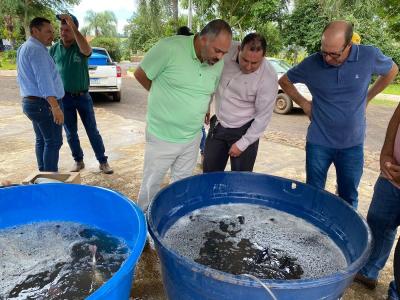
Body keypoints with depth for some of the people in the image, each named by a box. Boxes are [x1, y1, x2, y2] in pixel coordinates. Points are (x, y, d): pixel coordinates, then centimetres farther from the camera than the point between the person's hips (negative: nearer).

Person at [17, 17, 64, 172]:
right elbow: (44, 80, -26)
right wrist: (56, 107, -30)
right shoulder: (37, 50, -16)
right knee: (53, 142, -5)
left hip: (31, 101, 10)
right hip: (45, 104, -10)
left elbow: (25, 78, 23)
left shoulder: (24, 48, 18)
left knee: (41, 140, 15)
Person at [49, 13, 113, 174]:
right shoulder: (54, 49, 2)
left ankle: (103, 162, 13)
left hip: (83, 96, -2)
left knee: (92, 131, 3)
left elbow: (87, 50, -31)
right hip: (64, 97, 2)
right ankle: (78, 161, 25)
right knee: (71, 133, 9)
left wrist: (72, 25, -36)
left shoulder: (81, 47, -5)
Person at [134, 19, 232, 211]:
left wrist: (202, 109, 5)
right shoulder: (169, 48, -18)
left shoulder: (219, 63, -2)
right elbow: (140, 74, -7)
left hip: (193, 138, 4)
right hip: (162, 137, -4)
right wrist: (164, 97, 2)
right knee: (151, 183, 13)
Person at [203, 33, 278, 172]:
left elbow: (263, 116, -16)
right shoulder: (227, 50, -14)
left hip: (244, 130, -4)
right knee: (209, 174, 16)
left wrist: (242, 144, -13)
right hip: (217, 125, 4)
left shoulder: (269, 78, -24)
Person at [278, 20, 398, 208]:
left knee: (349, 198, 14)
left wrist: (366, 98, 8)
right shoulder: (312, 64, -11)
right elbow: (284, 81, 7)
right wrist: (303, 103, 0)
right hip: (318, 143, -1)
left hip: (352, 144, 1)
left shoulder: (369, 56, -9)